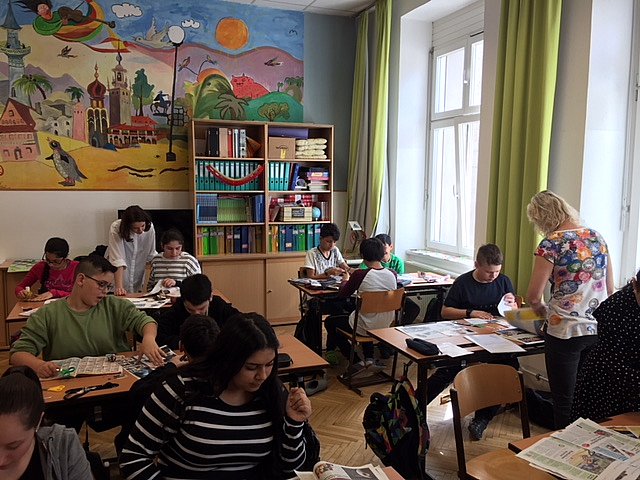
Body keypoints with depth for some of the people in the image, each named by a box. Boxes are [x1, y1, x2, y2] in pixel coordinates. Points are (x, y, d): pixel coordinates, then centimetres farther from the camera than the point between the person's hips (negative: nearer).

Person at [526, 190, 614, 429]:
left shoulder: (551, 243, -12)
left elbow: (533, 296, -13)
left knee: (564, 402, 7)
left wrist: (541, 309, 8)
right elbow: (610, 290, 12)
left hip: (564, 332, -6)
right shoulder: (597, 237, 6)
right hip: (598, 329, 6)